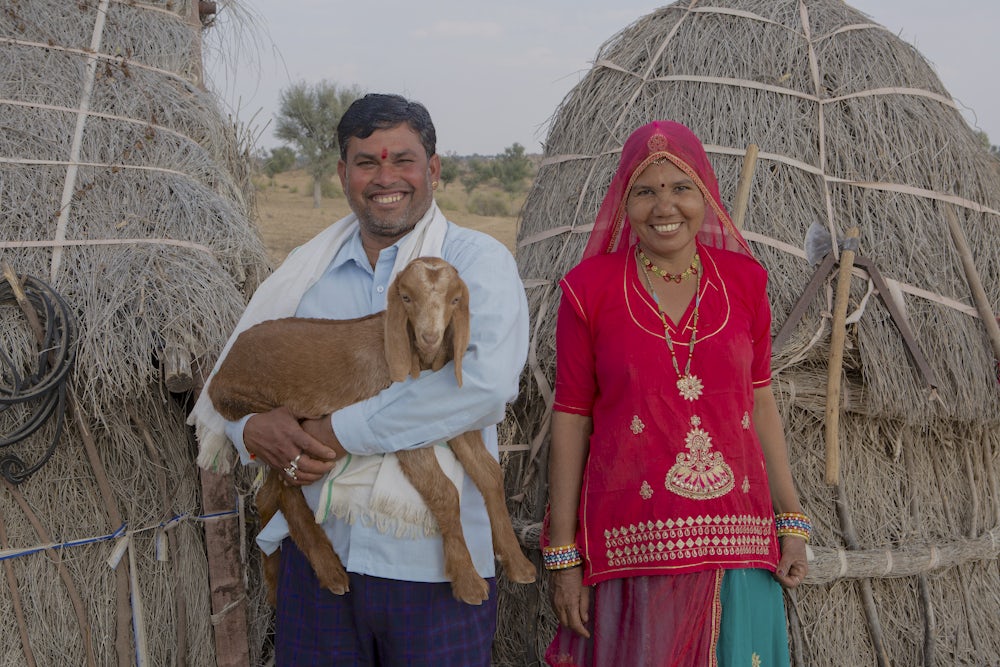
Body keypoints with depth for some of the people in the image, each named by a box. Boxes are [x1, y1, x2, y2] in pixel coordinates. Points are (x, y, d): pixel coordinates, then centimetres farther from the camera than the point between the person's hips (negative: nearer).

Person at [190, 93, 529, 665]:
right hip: (316, 551, 4)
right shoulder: (310, 269, 11)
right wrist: (253, 428, -8)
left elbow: (488, 383, -22)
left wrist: (341, 432, -18)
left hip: (434, 561, -4)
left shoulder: (479, 260, -5)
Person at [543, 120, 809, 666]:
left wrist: (792, 521, 8)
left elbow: (760, 401, 11)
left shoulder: (743, 280, 4)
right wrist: (563, 556, -2)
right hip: (632, 546, -2)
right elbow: (570, 420, -2)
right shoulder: (590, 288, -4)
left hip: (736, 544, 3)